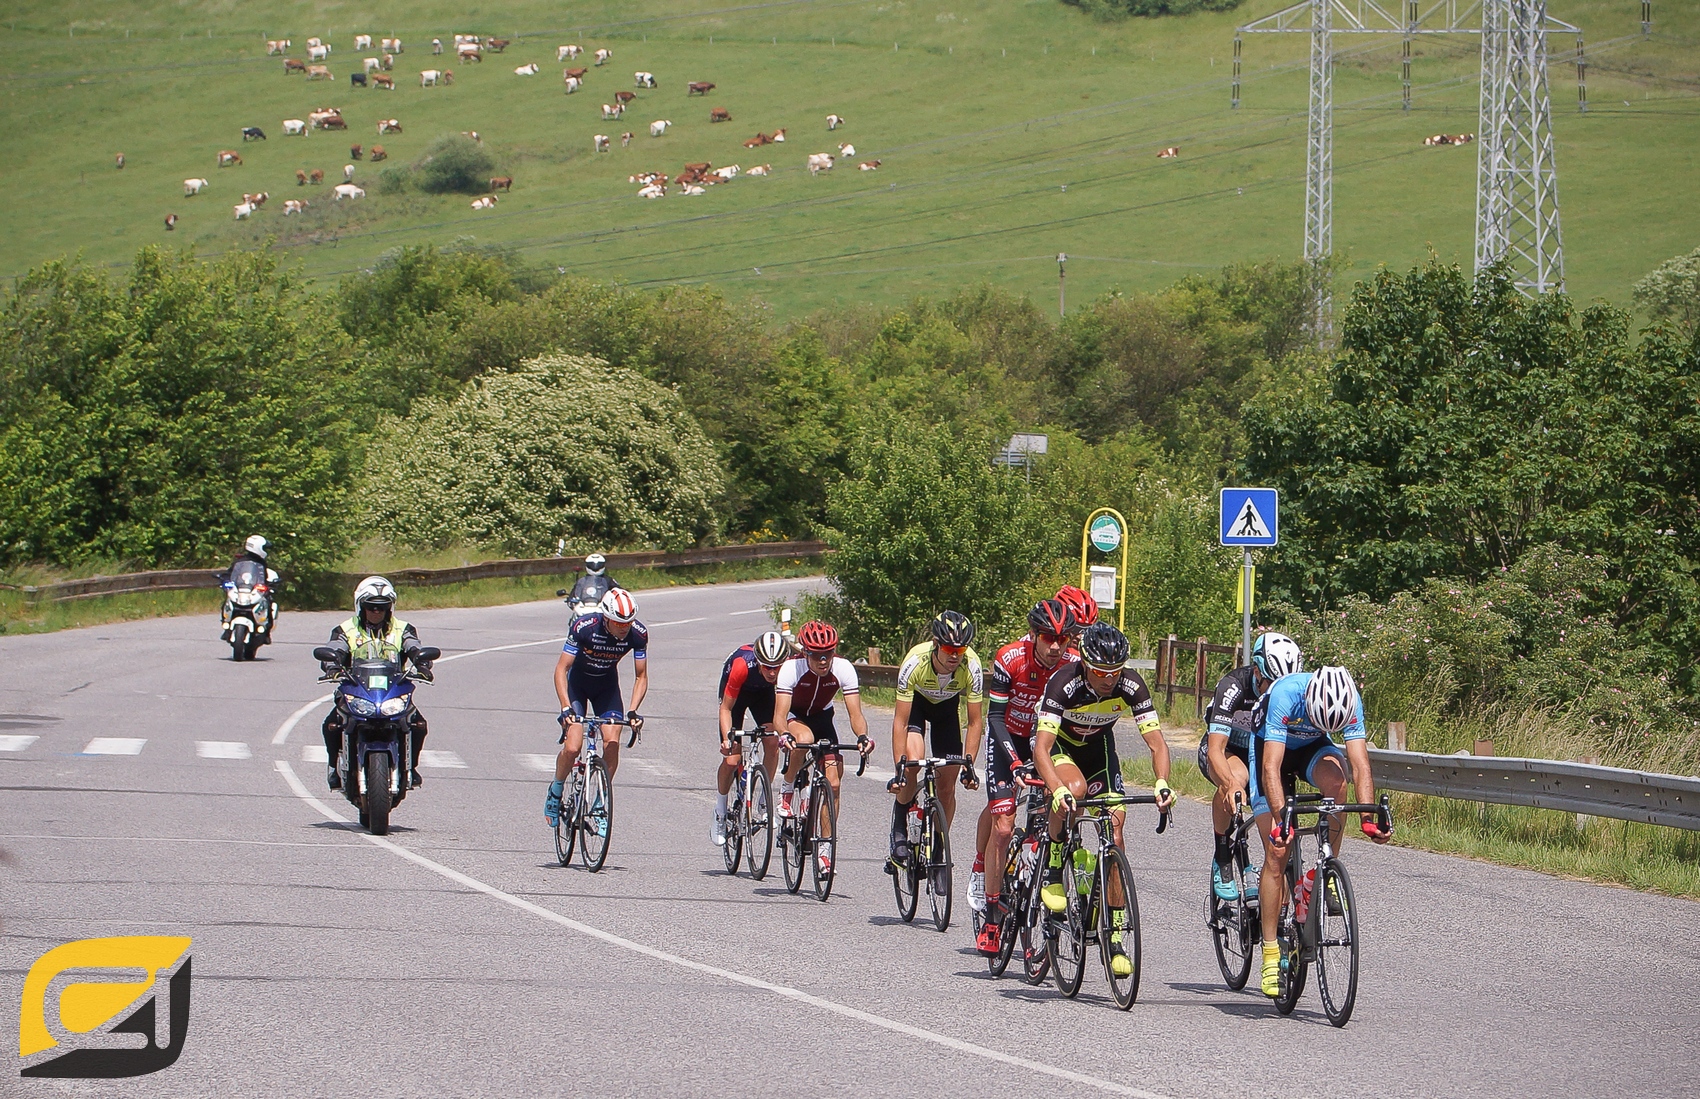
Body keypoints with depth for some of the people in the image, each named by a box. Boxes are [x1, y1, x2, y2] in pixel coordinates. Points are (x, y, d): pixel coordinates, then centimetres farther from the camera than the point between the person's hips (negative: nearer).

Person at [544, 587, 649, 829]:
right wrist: (566, 707, -35)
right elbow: (561, 669, -25)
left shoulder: (638, 634, -24)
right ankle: (555, 793, 11)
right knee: (572, 747, -16)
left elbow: (641, 677, -12)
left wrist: (632, 711, -26)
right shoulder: (583, 627, -32)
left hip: (607, 686, 2)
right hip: (578, 683, -2)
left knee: (612, 743, -17)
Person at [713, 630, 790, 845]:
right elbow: (725, 708, -27)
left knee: (772, 741, -20)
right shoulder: (742, 666, -39)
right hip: (738, 692, -2)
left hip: (764, 692, 2)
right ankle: (720, 812, 12)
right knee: (732, 758, -10)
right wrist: (727, 738, -40)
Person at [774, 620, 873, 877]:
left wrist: (862, 736, -48)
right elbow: (780, 713, -36)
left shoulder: (844, 669, -26)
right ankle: (786, 792, -14)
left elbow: (855, 712, -28)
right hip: (794, 718, -3)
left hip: (822, 718, 3)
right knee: (804, 738, -39)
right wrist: (784, 734, -57)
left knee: (833, 784, -9)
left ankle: (825, 848, 2)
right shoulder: (791, 669, -31)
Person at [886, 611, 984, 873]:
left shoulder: (971, 666, -32)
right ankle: (899, 825, -7)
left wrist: (969, 764, -31)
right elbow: (901, 721, -34)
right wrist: (899, 768, -40)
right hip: (916, 701, -2)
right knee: (913, 759, -29)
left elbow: (975, 722, -22)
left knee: (947, 786, -3)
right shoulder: (915, 662, -37)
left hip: (947, 706, 2)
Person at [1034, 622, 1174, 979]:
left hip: (1099, 747, 3)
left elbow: (1156, 742, -27)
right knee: (1076, 788, -37)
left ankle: (1115, 937, -5)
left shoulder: (1131, 687, -26)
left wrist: (1162, 783, -47)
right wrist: (1058, 790, -58)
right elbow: (1041, 747, -41)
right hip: (1060, 745, -3)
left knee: (1114, 833, -10)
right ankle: (1053, 872, -14)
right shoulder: (1063, 685, -34)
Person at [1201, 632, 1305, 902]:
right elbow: (1216, 750, -38)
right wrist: (1232, 784, -58)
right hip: (1225, 751, -3)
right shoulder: (1234, 687, -32)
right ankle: (1223, 859, -20)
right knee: (1236, 779, -39)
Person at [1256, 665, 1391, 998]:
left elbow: (1360, 764, -31)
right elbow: (1271, 767, -41)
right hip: (1272, 747, -2)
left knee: (1335, 780, -35)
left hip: (1312, 748, 2)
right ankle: (1270, 956, -6)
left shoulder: (1350, 702, -28)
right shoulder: (1285, 695, -37)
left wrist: (1369, 817, -44)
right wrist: (1281, 819, -53)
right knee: (1277, 852, -12)